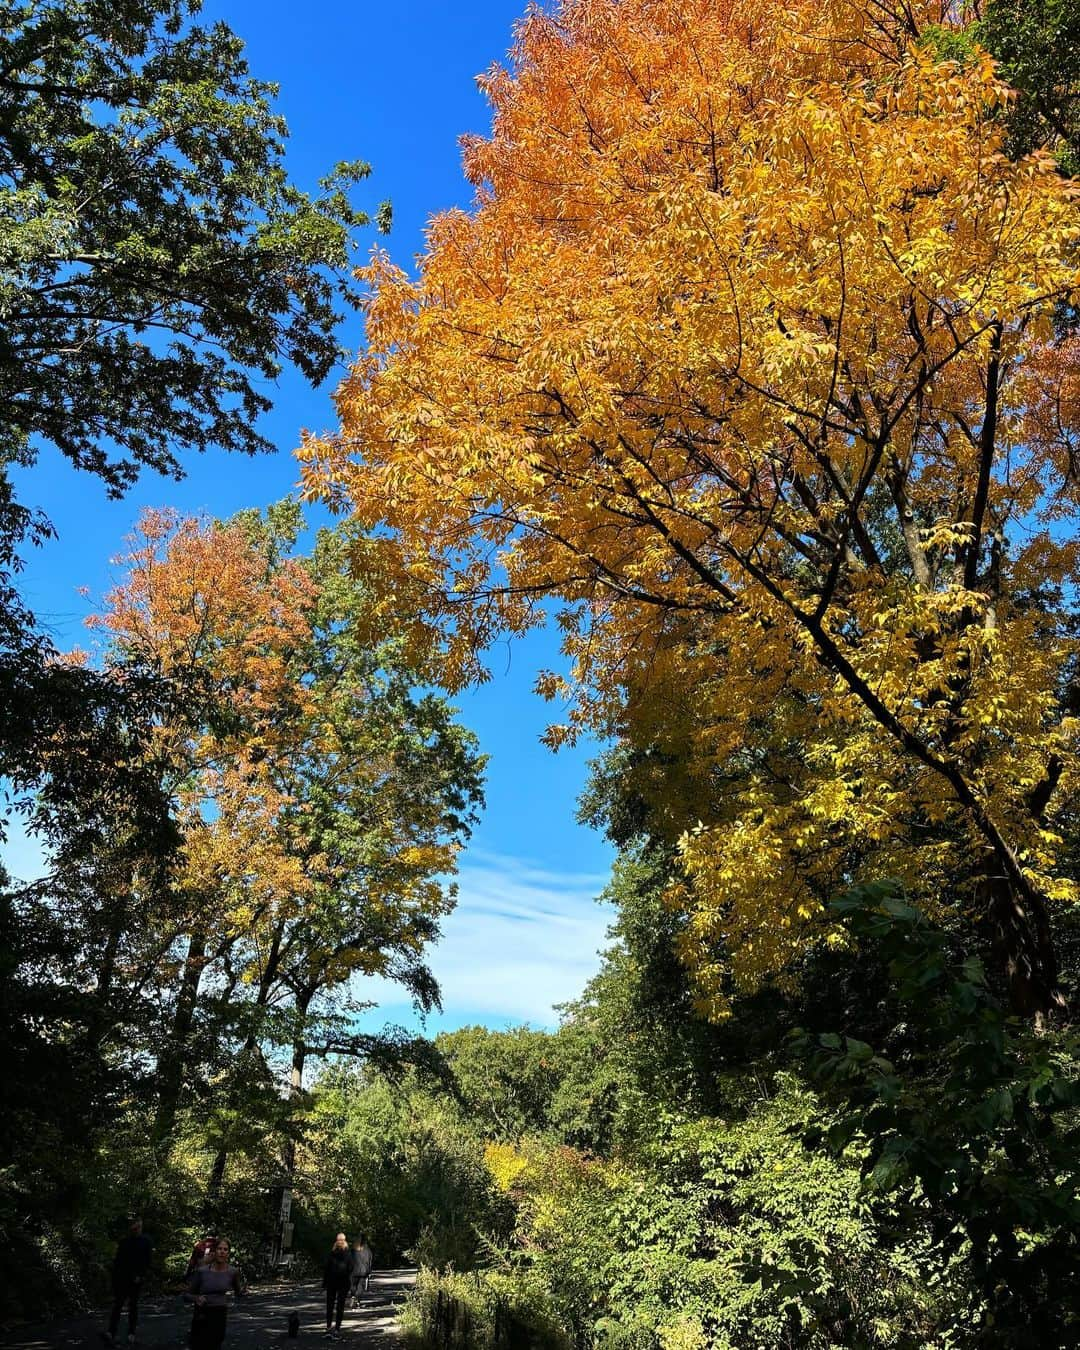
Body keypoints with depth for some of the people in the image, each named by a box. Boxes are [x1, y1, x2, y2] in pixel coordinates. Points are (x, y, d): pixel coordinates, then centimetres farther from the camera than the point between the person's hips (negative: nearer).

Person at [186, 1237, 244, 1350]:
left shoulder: (233, 1272, -4)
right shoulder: (201, 1271, -10)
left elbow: (238, 1294, 11)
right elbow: (187, 1294, 0)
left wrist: (242, 1290, -12)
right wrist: (196, 1298, -21)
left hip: (220, 1317, 1)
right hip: (201, 1318, -1)